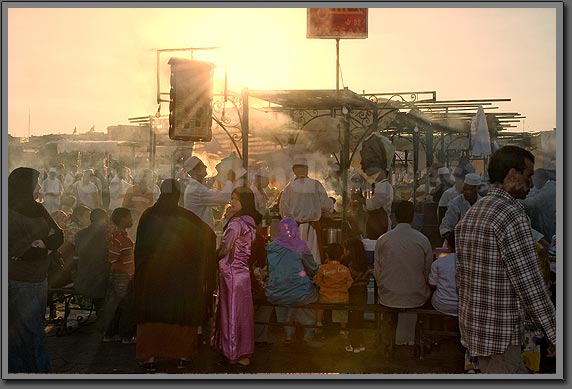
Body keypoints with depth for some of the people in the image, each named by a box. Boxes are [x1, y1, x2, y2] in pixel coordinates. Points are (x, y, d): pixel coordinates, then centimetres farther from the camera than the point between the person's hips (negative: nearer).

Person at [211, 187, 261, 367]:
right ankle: (244, 352, 25)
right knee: (243, 311, 15)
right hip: (243, 270, 9)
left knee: (233, 312, 1)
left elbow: (225, 248, -16)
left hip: (232, 272, -9)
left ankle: (236, 353, 10)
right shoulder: (250, 222, 8)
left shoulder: (236, 223, -19)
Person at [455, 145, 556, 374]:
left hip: (472, 325, 9)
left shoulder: (471, 213, 11)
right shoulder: (512, 213, -17)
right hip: (500, 332, -9)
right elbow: (528, 282, -20)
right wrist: (553, 334, -12)